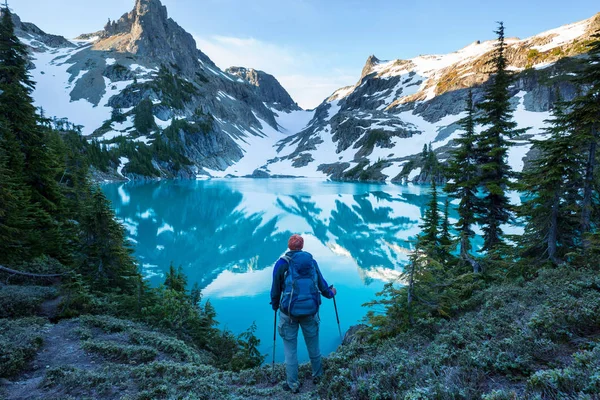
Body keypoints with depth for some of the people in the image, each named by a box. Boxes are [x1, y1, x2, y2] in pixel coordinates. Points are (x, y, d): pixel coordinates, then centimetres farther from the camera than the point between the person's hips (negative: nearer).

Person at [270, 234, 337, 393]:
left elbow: (276, 289, 0)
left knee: (290, 349, 11)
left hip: (289, 311, -3)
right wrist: (330, 293, 30)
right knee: (313, 345, 20)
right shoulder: (312, 261, 2)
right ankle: (317, 375, 38)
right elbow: (321, 283, 9)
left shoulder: (282, 263, -6)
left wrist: (275, 305, 19)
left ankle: (293, 384, 21)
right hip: (310, 310, 3)